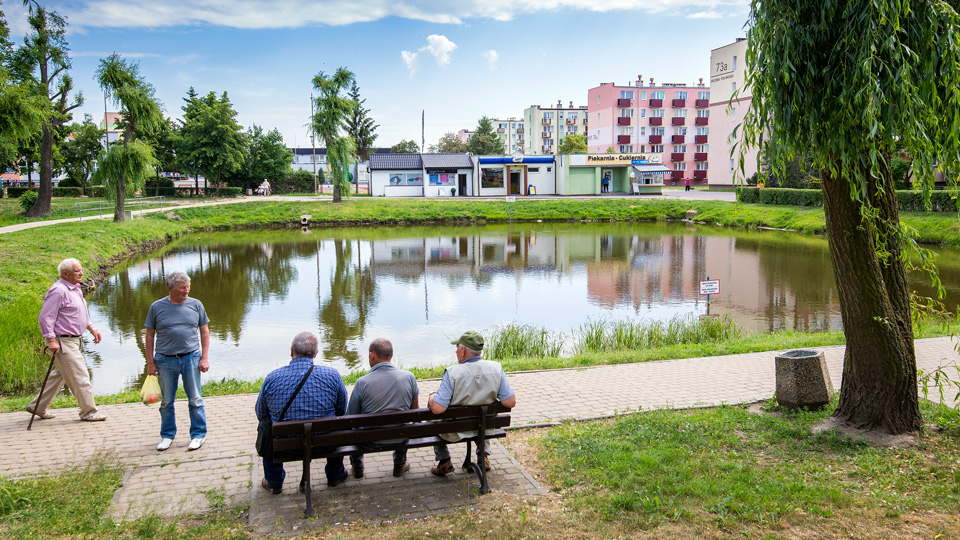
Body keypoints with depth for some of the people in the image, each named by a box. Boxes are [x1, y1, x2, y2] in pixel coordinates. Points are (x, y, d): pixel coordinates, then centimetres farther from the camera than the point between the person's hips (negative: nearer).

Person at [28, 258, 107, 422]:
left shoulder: (76, 289, 15)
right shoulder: (58, 290, -17)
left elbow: (82, 313, 27)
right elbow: (45, 317, -19)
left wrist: (91, 328, 20)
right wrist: (51, 340, -22)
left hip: (73, 340, 10)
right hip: (62, 342, -10)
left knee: (60, 375, 17)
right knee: (79, 375, -5)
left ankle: (38, 407, 28)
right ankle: (88, 412, 4)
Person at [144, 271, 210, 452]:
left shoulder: (195, 305, 3)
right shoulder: (157, 307, 1)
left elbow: (204, 332, 7)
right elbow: (150, 335, 5)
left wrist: (204, 358, 0)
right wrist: (150, 363, 1)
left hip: (191, 358, 0)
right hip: (165, 360, 0)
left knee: (195, 399, 3)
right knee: (167, 401, 9)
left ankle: (198, 434, 15)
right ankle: (167, 435, 24)